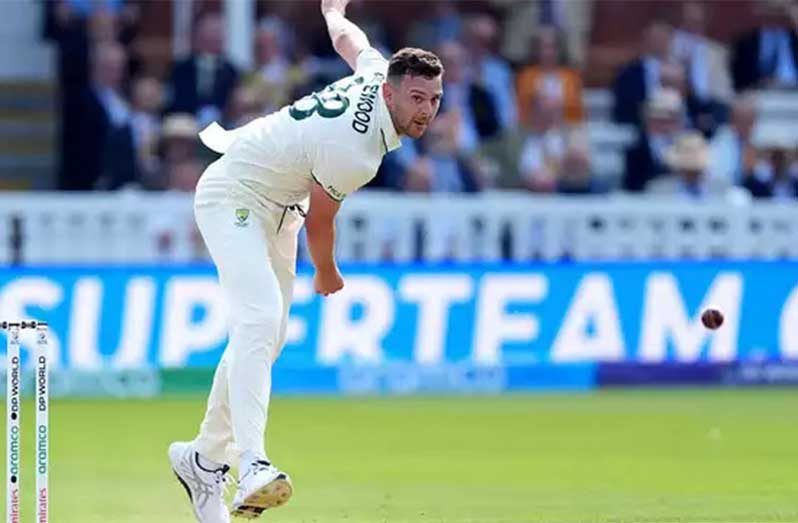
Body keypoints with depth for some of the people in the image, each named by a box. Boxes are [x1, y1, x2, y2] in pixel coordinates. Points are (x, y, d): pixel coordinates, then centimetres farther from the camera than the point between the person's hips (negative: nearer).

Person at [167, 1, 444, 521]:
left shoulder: (378, 69, -9)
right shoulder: (353, 152, -32)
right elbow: (318, 223, -16)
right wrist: (327, 275, 5)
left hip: (277, 209, 11)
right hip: (234, 199, -11)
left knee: (266, 338, 11)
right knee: (260, 318, -29)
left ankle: (205, 457, 22)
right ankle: (252, 465, -45)